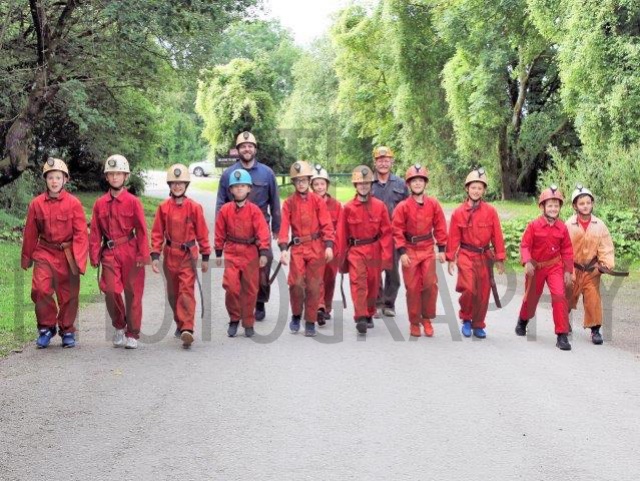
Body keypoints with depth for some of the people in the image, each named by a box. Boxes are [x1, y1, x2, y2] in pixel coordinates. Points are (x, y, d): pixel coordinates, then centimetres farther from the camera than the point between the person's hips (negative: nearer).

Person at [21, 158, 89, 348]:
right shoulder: (36, 204, 1)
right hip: (45, 253, 1)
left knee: (68, 295, 7)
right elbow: (30, 233, 9)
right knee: (40, 289, -16)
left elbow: (81, 233, -6)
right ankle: (46, 327, 5)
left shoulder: (74, 203, -5)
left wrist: (78, 258, -14)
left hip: (67, 254, -1)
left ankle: (67, 331, 27)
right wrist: (26, 258, 14)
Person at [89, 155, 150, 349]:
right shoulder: (100, 203, 8)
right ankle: (119, 326, 15)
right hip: (109, 253, 2)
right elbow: (95, 232, 9)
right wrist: (94, 256, 2)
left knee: (133, 293, 3)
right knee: (110, 290, -9)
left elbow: (142, 230, -2)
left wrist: (143, 255, -7)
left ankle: (132, 334, 14)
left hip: (130, 252, -2)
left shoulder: (133, 201, -1)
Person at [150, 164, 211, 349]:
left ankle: (187, 329, -18)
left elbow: (202, 232, 1)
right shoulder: (163, 207, 1)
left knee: (187, 291, -12)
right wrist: (155, 255, -4)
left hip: (188, 254, -3)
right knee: (173, 293, 13)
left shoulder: (194, 207, -5)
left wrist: (205, 257, 3)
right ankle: (180, 324, 30)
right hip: (170, 255, 3)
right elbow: (157, 233, 3)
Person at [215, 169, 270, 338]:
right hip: (231, 253, 1)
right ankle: (234, 319, 8)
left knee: (250, 289, 6)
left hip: (251, 253, 0)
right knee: (231, 286, -11)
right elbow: (220, 232, 7)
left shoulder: (254, 210, -5)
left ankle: (248, 323, 19)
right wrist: (218, 253, 9)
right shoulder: (225, 210, 0)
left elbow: (262, 231, -10)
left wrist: (264, 252, -18)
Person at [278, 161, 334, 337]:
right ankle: (296, 315, 15)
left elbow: (326, 224, -3)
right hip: (297, 248, 0)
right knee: (296, 283, -9)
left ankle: (310, 321, 13)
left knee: (314, 286, 2)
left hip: (316, 247, 0)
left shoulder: (318, 201, 1)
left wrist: (328, 246, -13)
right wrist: (283, 249, -14)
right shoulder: (289, 203, 3)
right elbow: (284, 226, -3)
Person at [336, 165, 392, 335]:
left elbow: (386, 232, 0)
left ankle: (369, 315, 29)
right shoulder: (348, 208, -1)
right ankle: (361, 318, -19)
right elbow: (341, 234, 4)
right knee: (358, 283, -15)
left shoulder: (380, 206, 0)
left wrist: (386, 256, -6)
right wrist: (341, 257, 4)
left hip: (374, 251, 2)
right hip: (355, 250, -2)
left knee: (373, 285, 11)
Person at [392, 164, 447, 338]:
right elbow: (397, 230, -6)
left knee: (430, 284, -5)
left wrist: (441, 249, 2)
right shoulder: (403, 207, -7)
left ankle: (427, 319, 13)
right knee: (412, 288, 2)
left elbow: (440, 227, 4)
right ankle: (414, 323, 14)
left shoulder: (433, 204, 0)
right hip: (410, 250, -1)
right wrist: (402, 252, -12)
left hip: (428, 249, 2)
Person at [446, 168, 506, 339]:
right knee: (469, 289, -17)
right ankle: (466, 319, 8)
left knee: (483, 293, 7)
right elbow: (453, 238, 0)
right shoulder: (458, 212, -3)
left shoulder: (491, 211, -2)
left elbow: (497, 236, 0)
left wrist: (500, 259, -1)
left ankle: (478, 325, 23)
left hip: (485, 256, 2)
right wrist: (451, 259, -2)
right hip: (466, 255, -2)